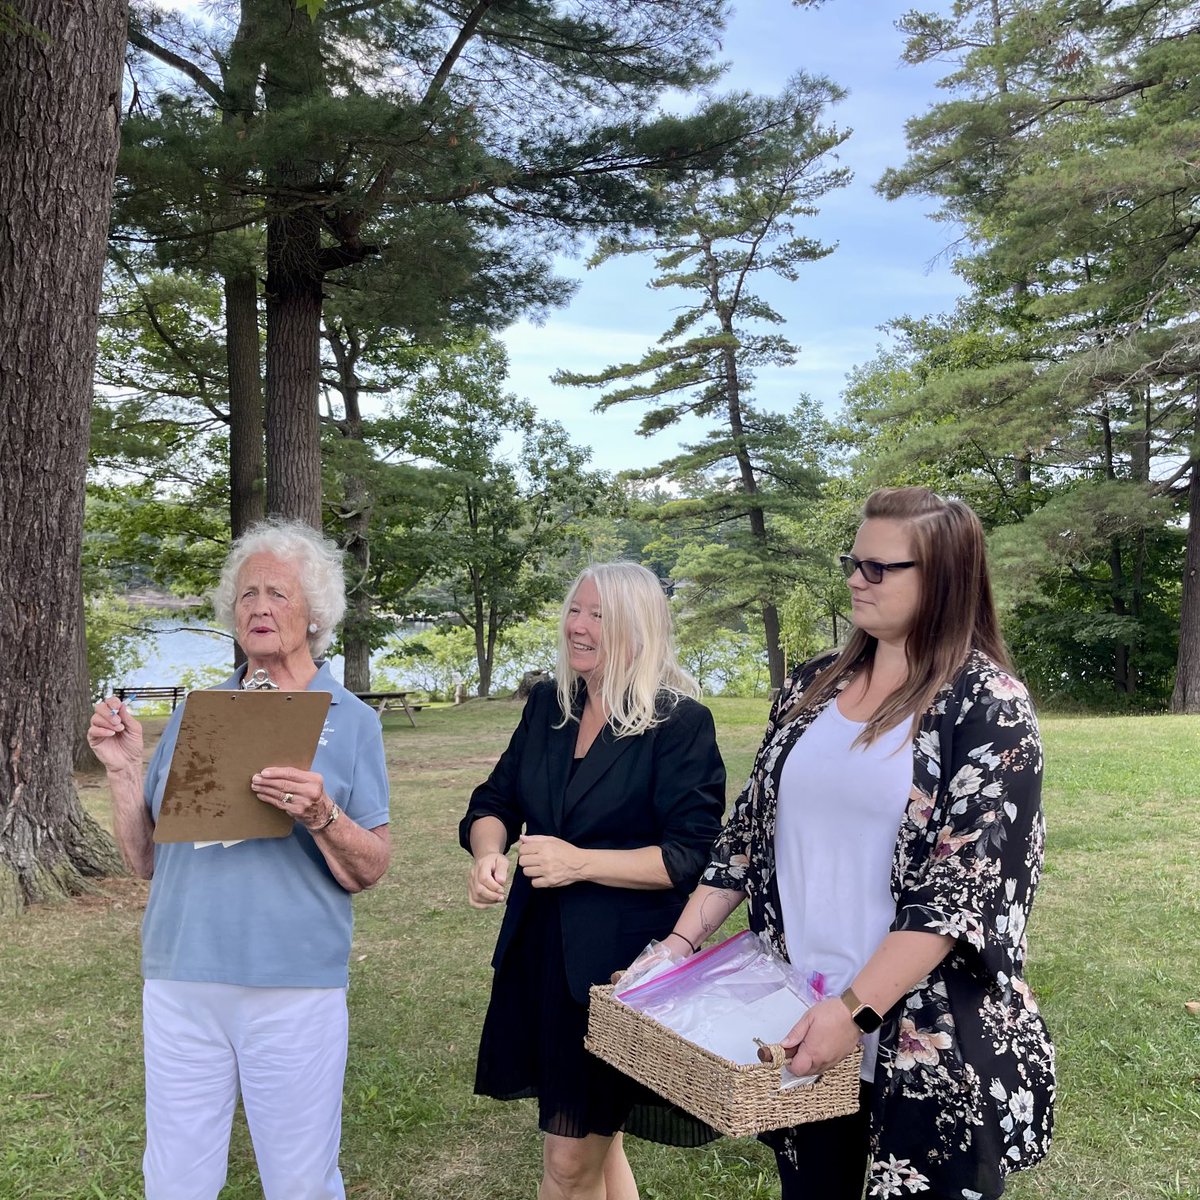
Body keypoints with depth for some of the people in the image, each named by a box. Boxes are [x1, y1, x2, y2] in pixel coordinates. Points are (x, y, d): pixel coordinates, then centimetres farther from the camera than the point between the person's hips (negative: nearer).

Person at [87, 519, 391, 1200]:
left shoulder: (350, 720, -1)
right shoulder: (194, 715, 8)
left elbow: (369, 872, -5)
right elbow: (148, 861, 9)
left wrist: (321, 815, -23)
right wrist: (124, 770, -4)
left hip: (294, 984, -3)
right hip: (179, 981, 3)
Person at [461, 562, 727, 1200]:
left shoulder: (680, 721, -12)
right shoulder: (547, 705, 6)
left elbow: (693, 856, -16)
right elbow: (494, 801, 11)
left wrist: (580, 862, -23)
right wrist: (488, 852, -11)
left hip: (621, 959, -6)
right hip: (539, 950, 6)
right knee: (595, 1140, 21)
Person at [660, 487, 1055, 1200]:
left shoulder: (988, 705, -11)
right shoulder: (813, 688, 5)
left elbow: (967, 884, -18)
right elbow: (752, 827, 9)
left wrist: (856, 1007, -23)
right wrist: (683, 940, 2)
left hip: (932, 1039, -5)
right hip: (798, 1017, 5)